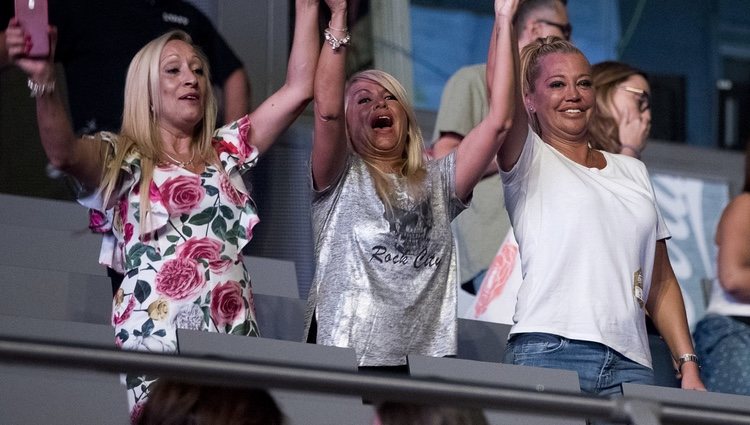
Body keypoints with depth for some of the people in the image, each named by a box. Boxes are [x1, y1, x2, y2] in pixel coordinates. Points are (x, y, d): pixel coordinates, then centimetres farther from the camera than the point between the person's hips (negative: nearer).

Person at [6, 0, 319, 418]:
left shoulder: (226, 152, 22)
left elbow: (299, 90, 17)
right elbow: (64, 152, -13)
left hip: (234, 347, 4)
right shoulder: (122, 159, 10)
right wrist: (44, 81, -30)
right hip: (153, 345, -4)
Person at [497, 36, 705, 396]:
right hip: (549, 354, -4)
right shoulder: (529, 163, 10)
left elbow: (661, 283, 20)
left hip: (630, 364, 4)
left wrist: (688, 366, 11)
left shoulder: (632, 173, 22)